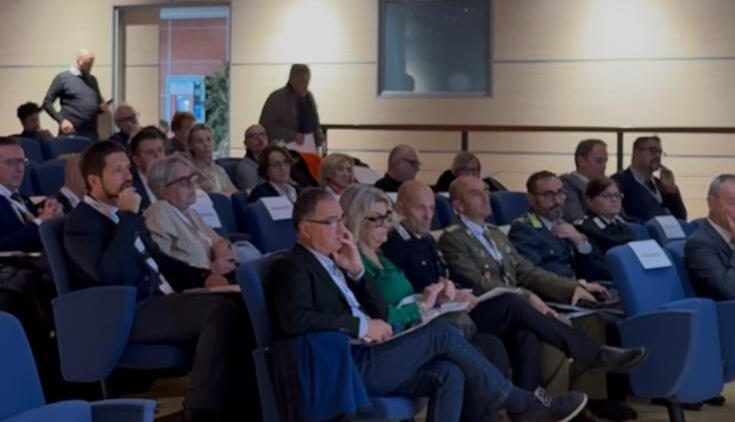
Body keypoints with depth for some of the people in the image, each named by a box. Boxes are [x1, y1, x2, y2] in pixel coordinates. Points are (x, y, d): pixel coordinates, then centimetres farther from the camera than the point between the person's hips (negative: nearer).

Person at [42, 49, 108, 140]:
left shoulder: (92, 80, 17)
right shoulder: (62, 78, 0)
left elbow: (99, 101, 26)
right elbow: (47, 102, -2)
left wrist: (103, 107, 2)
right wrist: (61, 120, -14)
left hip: (91, 133, 5)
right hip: (71, 132, -5)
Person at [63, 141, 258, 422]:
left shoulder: (120, 214, 20)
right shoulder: (81, 222, -6)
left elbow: (156, 258, 29)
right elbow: (107, 274, -23)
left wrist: (203, 276, 12)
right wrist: (129, 217, -18)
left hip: (159, 301, 9)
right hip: (130, 315, -9)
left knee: (236, 305, -12)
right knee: (220, 310, -28)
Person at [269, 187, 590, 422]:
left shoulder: (332, 263, 21)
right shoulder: (291, 267, -5)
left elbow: (381, 314, 18)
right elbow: (295, 319, -25)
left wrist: (356, 271, 4)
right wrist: (361, 325, -19)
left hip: (365, 358, 9)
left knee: (448, 373, -10)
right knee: (441, 333, -13)